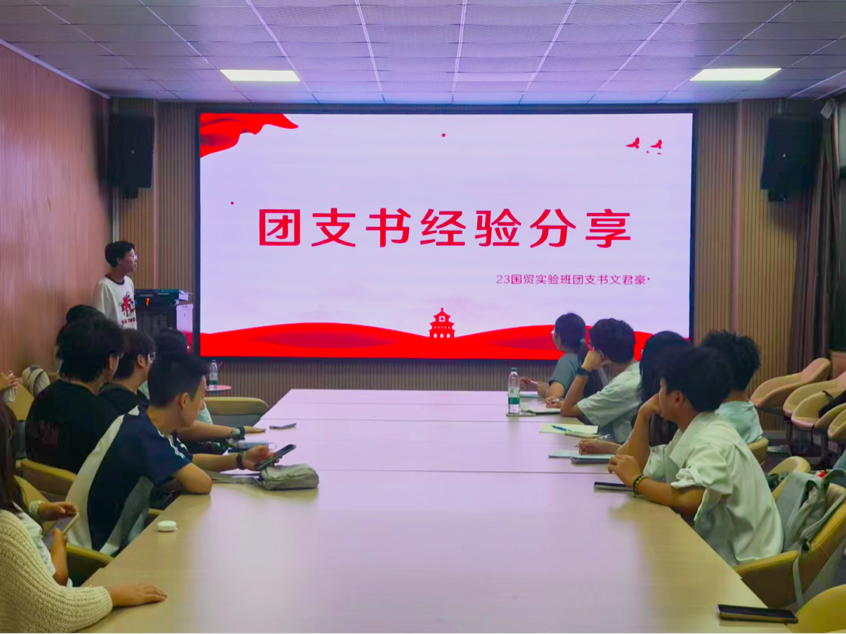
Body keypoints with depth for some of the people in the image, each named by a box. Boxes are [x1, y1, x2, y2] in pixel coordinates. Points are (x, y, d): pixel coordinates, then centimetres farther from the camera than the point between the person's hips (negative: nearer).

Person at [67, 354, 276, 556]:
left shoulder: (145, 425, 2)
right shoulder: (141, 433, -26)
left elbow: (188, 462, 19)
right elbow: (201, 484, -29)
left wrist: (240, 460, 8)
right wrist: (167, 482, -9)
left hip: (118, 541, 8)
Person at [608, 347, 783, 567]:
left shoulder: (714, 443, -21)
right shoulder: (691, 433, 8)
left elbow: (688, 501, -36)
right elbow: (640, 469, 14)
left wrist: (636, 481, -21)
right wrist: (644, 416, 6)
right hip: (714, 549, 8)